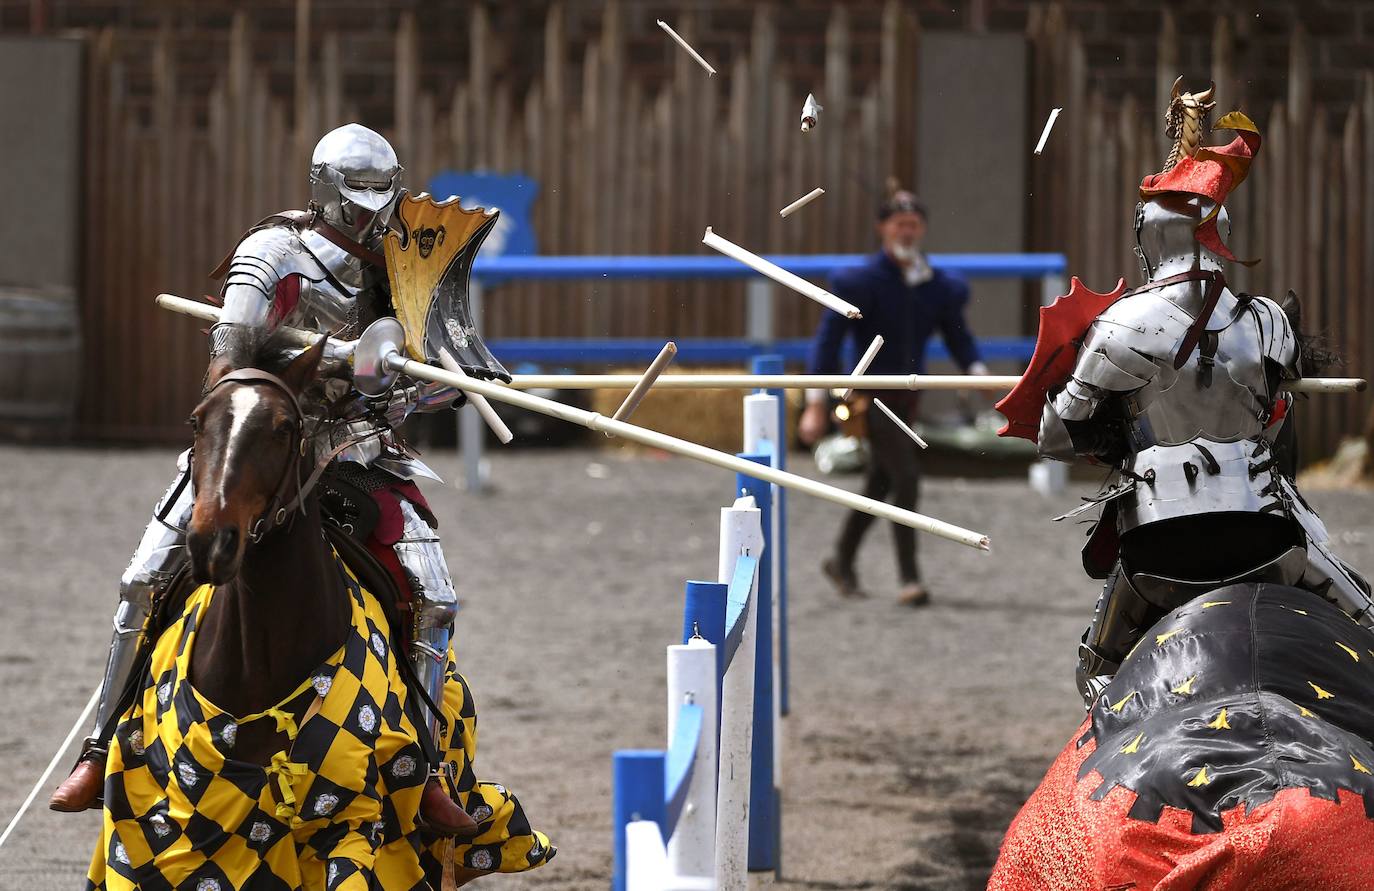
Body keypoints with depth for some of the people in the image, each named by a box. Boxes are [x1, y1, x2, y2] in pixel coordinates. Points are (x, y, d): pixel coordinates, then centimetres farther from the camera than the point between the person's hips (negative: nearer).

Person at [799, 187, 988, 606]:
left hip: (906, 398, 6)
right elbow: (827, 339, -13)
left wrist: (978, 370, -12)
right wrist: (816, 403, -19)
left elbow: (957, 335, 10)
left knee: (880, 484, 18)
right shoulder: (861, 281, -13)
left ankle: (842, 561, 38)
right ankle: (909, 579, -16)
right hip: (871, 397, -6)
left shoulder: (940, 287, 2)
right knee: (906, 478, -18)